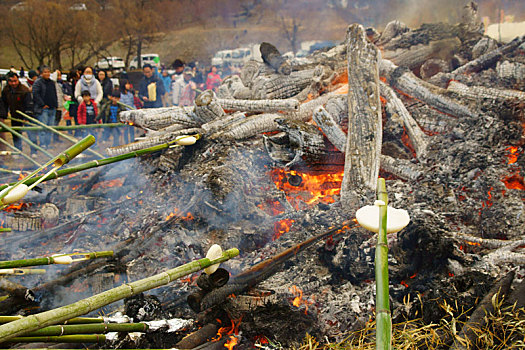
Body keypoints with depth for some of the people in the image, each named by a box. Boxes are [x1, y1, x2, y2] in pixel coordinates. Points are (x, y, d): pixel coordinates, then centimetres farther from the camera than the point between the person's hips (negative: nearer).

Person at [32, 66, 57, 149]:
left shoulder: (52, 83, 17)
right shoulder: (38, 82, -4)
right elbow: (35, 94, -12)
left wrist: (56, 104, 12)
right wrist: (42, 104, -15)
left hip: (52, 109, 7)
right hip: (43, 109, -7)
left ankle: (48, 144, 13)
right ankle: (43, 145, -9)